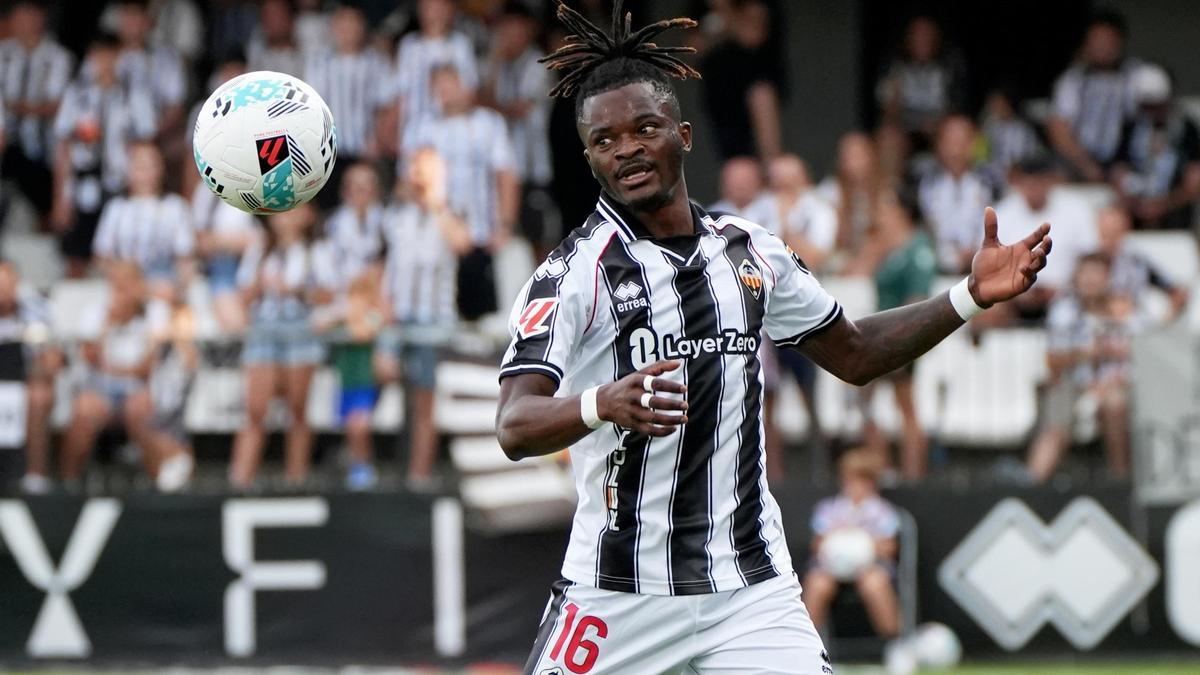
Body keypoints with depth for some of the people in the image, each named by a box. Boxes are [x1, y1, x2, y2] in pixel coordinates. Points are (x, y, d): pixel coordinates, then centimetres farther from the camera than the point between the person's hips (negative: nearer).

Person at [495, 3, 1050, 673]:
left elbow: (855, 353, 22)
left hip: (752, 587, 3)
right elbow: (515, 427, -20)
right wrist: (601, 405, -41)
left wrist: (971, 296, 10)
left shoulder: (750, 252, 9)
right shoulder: (574, 271, -8)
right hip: (617, 591, -3)